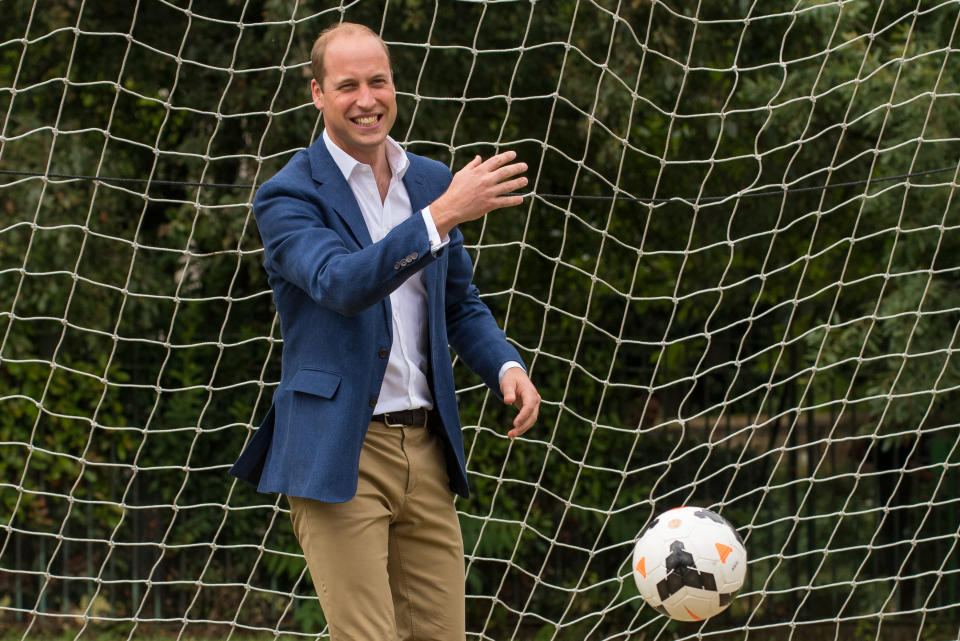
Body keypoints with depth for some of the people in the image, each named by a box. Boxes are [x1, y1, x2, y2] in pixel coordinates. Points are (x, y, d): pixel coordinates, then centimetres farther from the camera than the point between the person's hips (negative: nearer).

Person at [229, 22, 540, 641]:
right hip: (338, 456, -6)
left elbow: (462, 303, 21)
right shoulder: (289, 196, -7)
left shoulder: (431, 182, 12)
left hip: (425, 449, 6)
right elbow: (341, 284, -25)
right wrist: (443, 215, -32)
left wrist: (507, 366, 1)